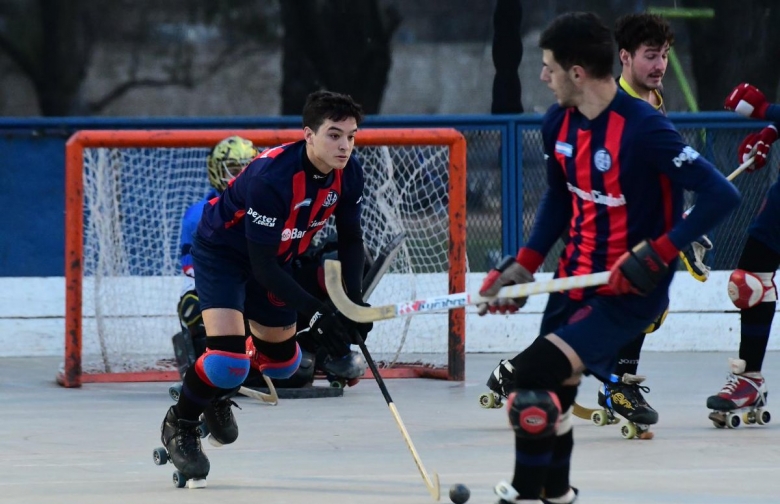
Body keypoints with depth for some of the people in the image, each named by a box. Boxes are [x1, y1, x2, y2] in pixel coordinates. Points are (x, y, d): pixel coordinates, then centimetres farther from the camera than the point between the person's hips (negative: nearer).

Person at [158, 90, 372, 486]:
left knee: (282, 360, 18)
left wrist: (354, 302, -12)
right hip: (222, 251, -7)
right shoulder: (271, 177, -38)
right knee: (228, 357, -23)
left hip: (275, 257, 7)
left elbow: (350, 238, 0)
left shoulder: (348, 174, -16)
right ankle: (179, 426, 4)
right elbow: (261, 265, -34)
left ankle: (217, 393, 47)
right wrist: (316, 312, -35)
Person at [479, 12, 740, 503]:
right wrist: (525, 264, 8)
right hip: (576, 279, 8)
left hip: (629, 291, -8)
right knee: (552, 389, 14)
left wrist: (658, 253, -26)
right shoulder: (559, 123, 1)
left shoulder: (643, 129, -23)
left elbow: (721, 196, -24)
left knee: (535, 374, -19)